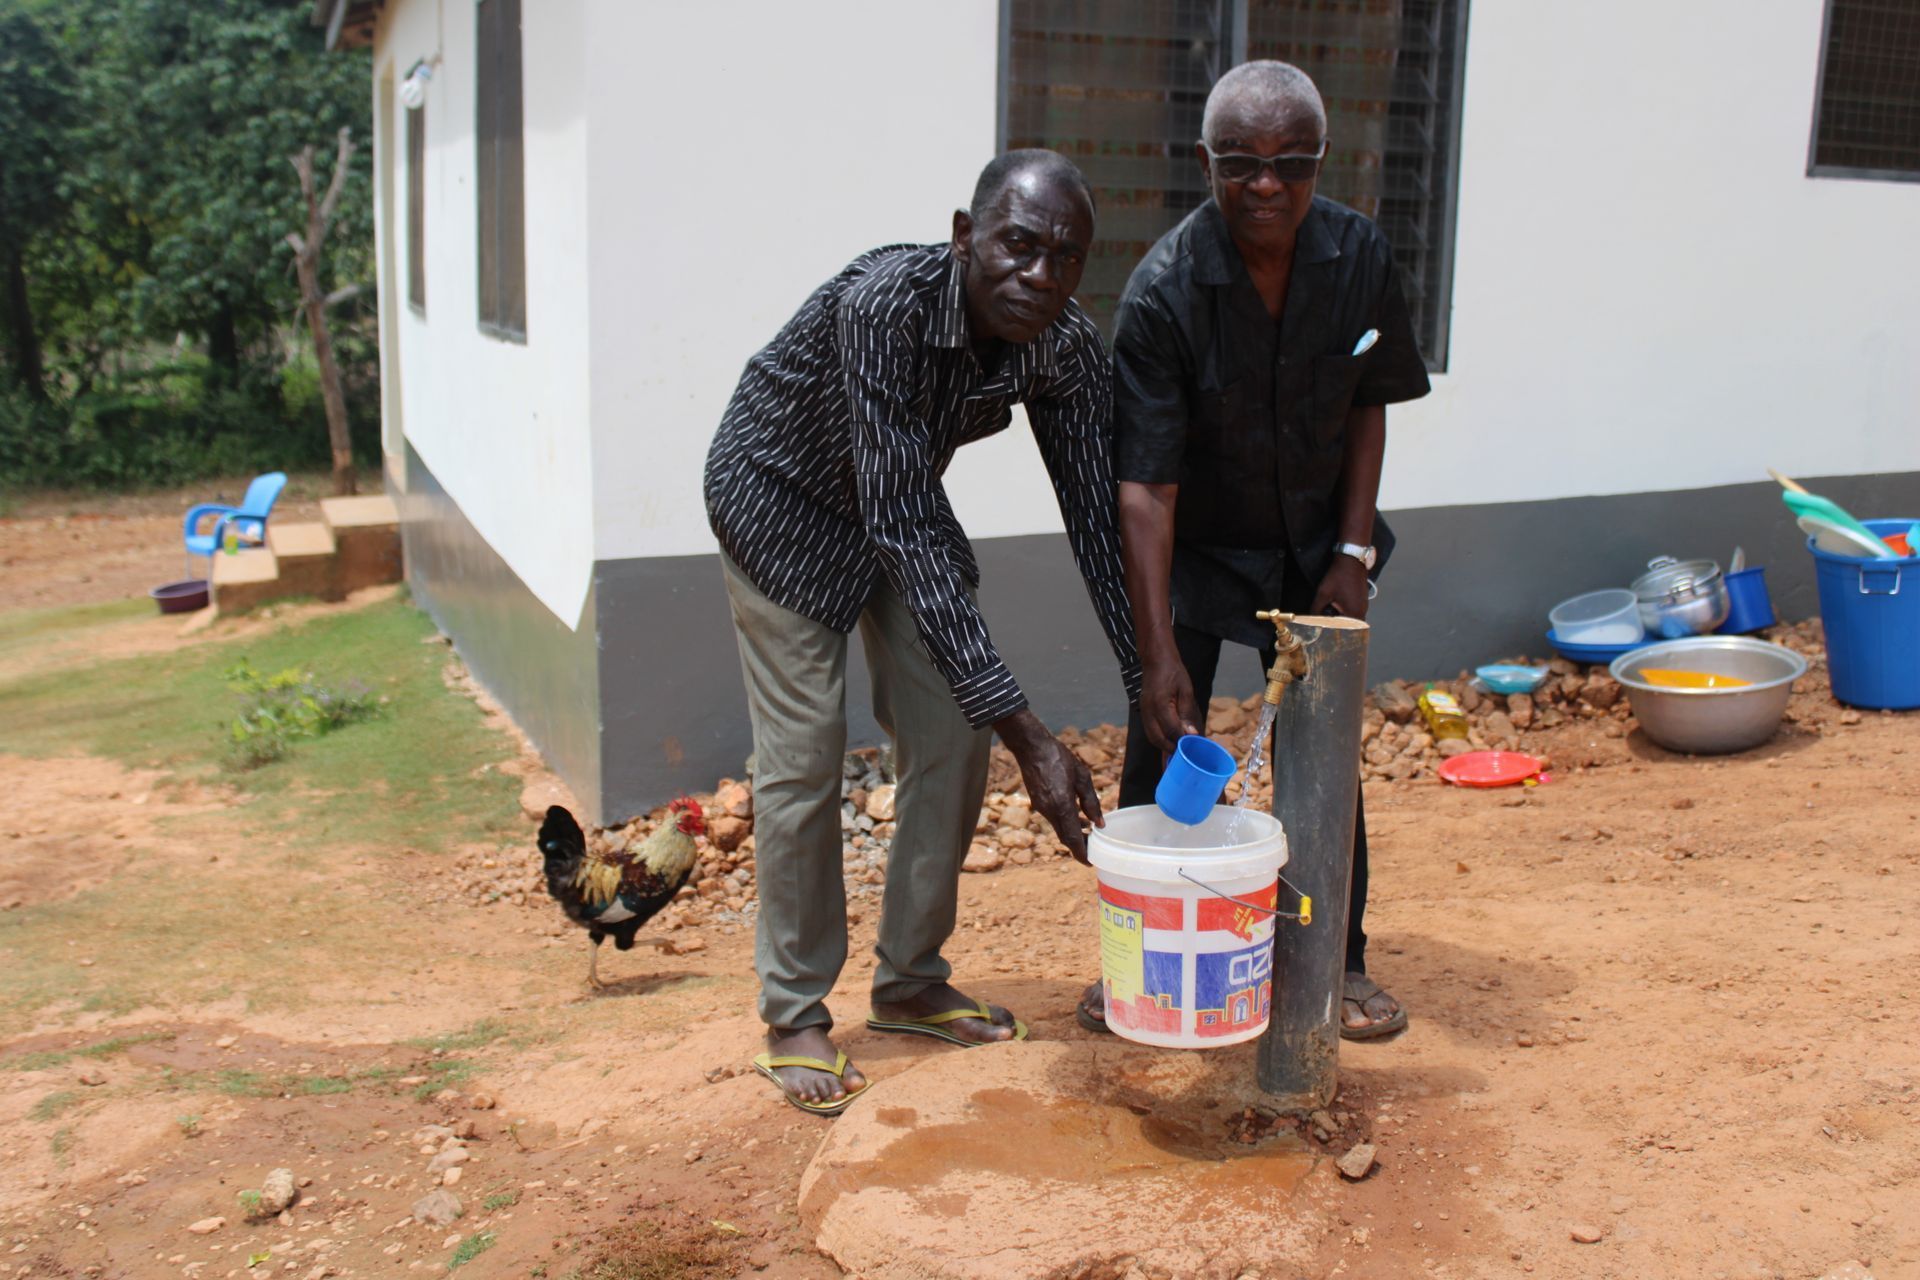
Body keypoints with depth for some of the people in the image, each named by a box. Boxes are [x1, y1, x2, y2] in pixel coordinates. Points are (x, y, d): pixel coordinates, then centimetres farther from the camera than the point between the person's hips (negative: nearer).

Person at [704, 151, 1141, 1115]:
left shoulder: (1067, 348, -22)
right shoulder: (884, 307, -39)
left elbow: (1099, 525, -16)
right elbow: (906, 534, -42)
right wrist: (1027, 734, -45)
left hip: (903, 504, 6)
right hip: (782, 498, -5)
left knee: (951, 742, 2)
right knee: (804, 759, -7)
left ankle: (909, 984, 20)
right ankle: (794, 1018, 9)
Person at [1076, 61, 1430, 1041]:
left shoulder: (1360, 257, -14)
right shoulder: (1163, 289, -26)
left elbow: (1368, 406, 0)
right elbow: (1145, 484, -28)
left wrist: (1352, 552, -6)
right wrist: (1157, 654, -32)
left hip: (1312, 541, 3)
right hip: (1194, 546, -3)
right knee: (1161, 740, -2)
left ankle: (1338, 960, 22)